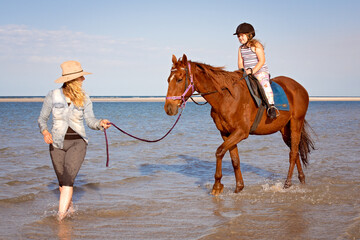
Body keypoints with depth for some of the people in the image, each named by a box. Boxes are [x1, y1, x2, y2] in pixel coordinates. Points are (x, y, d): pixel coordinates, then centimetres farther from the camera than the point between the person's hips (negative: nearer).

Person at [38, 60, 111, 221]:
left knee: (68, 179, -19)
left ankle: (60, 217, -22)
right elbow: (42, 119, 3)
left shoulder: (84, 99, 0)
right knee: (62, 182, 13)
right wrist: (45, 132, -16)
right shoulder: (53, 96, -3)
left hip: (77, 143, -1)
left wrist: (101, 123, -30)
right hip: (57, 144, 1)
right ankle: (69, 206, 40)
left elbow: (91, 121, -8)